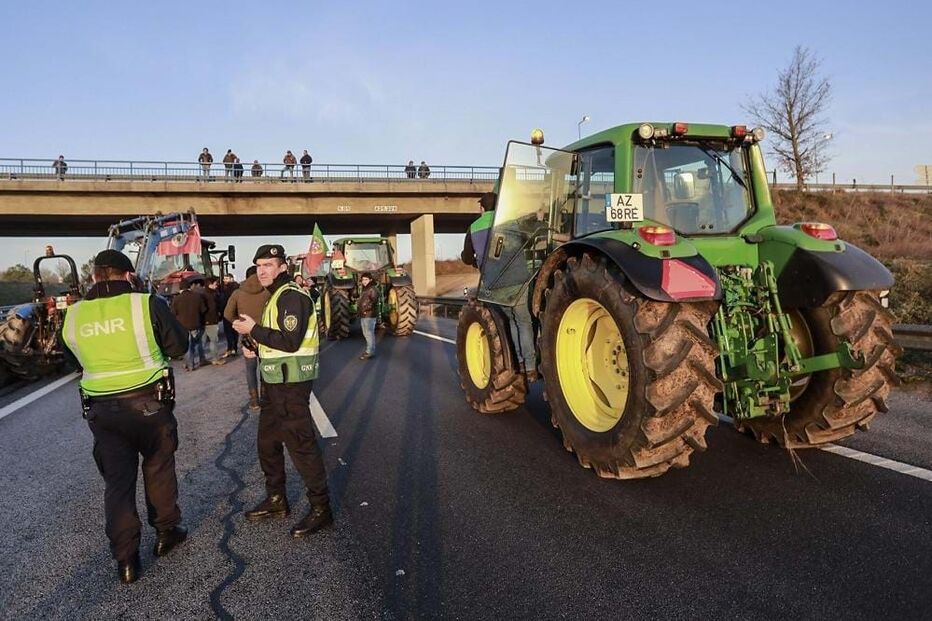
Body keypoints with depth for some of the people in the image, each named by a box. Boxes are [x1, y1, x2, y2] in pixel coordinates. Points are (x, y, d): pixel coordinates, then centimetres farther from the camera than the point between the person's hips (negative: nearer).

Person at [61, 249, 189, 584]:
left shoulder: (73, 315, -1)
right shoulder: (146, 304, -12)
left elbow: (80, 354, 13)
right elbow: (179, 346, -3)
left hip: (101, 407, 2)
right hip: (149, 401, -2)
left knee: (117, 479, 10)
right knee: (158, 467, 18)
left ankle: (125, 558, 13)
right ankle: (166, 531, 31)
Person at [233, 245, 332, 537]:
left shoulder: (292, 296, -16)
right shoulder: (275, 297, 16)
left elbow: (290, 341, -25)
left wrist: (253, 330, -18)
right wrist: (256, 348, 8)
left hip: (291, 383, -11)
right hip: (275, 381, 11)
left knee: (300, 444, -5)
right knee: (267, 442, 19)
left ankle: (320, 508, 6)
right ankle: (276, 499, 34)